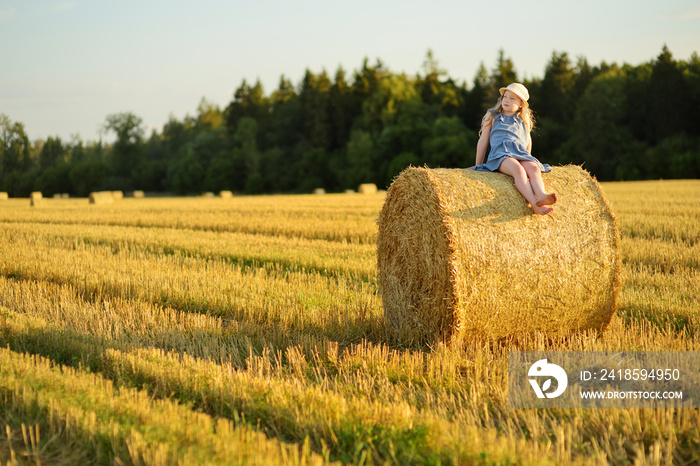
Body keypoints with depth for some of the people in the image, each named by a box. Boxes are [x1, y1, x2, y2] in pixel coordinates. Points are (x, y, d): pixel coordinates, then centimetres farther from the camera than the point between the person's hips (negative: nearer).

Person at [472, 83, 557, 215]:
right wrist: (478, 165, 18)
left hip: (521, 153, 3)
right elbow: (483, 141, 18)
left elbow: (528, 140, 34)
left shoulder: (524, 118, 24)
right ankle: (534, 204, -57)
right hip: (500, 153, -3)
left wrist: (528, 159, 30)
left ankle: (542, 197, -59)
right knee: (517, 169, -37)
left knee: (534, 168, -33)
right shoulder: (492, 115, 18)